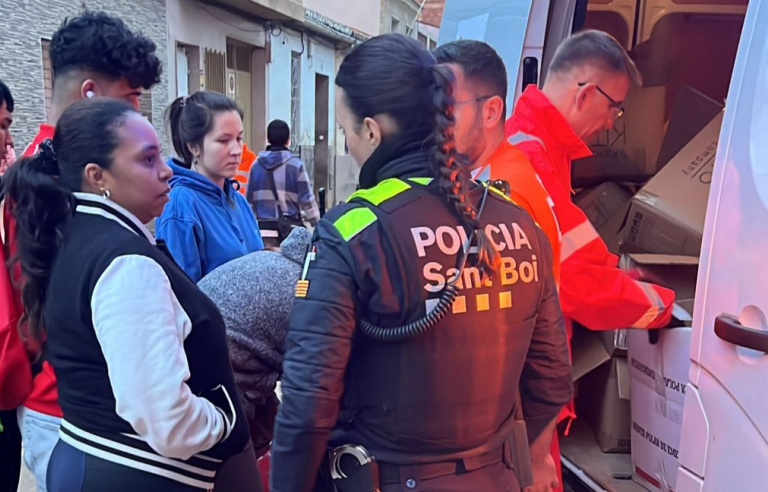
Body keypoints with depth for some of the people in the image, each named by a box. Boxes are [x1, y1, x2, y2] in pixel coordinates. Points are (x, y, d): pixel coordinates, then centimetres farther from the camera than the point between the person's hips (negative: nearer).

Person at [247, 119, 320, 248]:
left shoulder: (256, 165, 5)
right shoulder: (295, 164, -7)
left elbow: (249, 199, 11)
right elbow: (307, 199, -7)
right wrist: (318, 224, 3)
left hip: (264, 228, 3)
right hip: (290, 227, -3)